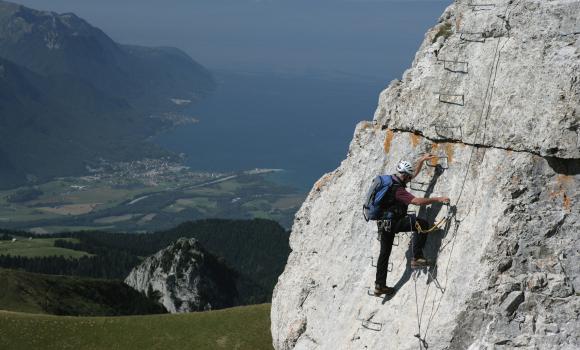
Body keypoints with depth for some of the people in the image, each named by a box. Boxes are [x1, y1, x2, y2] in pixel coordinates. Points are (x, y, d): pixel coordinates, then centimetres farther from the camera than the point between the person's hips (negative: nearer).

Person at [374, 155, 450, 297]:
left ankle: (379, 286, 18)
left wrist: (422, 160, 23)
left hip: (383, 224, 10)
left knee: (385, 252, 14)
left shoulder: (392, 181, 10)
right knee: (422, 224, -14)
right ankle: (417, 258, -14)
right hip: (392, 222, -10)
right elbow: (417, 201, -26)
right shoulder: (397, 189, -20)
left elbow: (415, 173, 25)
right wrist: (437, 199, -20)